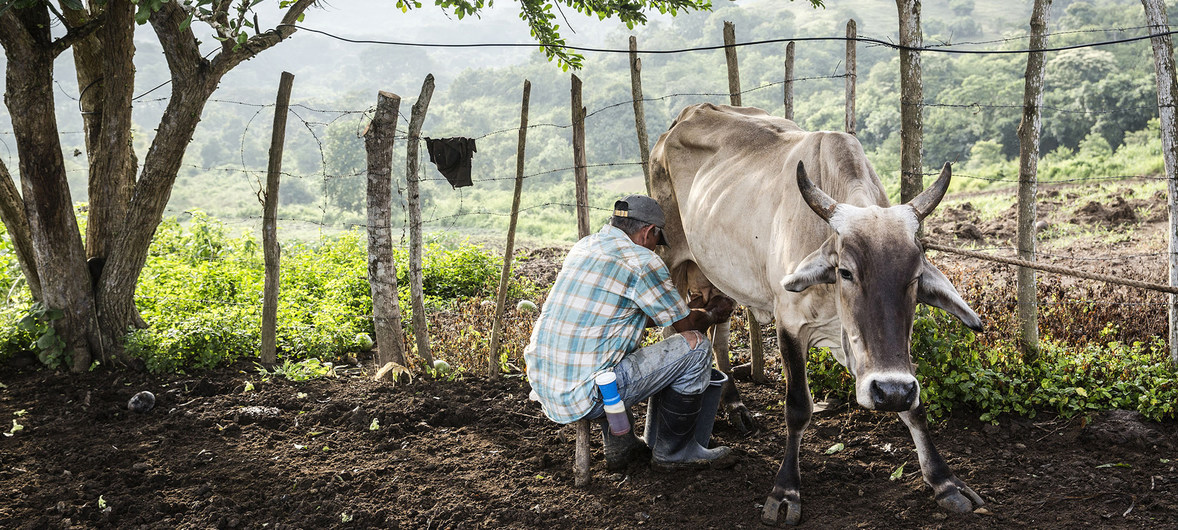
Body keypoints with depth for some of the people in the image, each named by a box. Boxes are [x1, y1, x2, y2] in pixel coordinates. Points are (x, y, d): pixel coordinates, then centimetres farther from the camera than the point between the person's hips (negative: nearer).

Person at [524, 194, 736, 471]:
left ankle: (620, 446, 31)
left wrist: (690, 309, 36)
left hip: (542, 384, 9)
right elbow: (686, 324, 4)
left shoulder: (585, 246, 16)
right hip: (583, 396, -9)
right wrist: (712, 315, 26)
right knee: (694, 345, -3)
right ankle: (673, 452, 14)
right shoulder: (641, 261, -10)